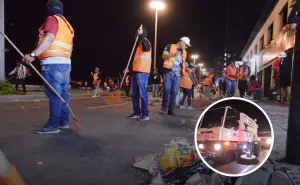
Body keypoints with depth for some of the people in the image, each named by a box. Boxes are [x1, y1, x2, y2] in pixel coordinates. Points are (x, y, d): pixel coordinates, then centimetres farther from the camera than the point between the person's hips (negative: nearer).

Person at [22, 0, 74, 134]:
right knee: (63, 93, 10)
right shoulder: (67, 25, 23)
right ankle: (64, 121, 16)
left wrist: (33, 54, -25)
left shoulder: (52, 19, -3)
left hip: (53, 63, -9)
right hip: (65, 63, 9)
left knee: (54, 94, -10)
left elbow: (49, 38, -20)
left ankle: (53, 125, -8)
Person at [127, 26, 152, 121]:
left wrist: (141, 35, -29)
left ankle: (145, 114, -3)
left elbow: (146, 48, -30)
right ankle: (137, 113, 18)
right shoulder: (139, 43, 25)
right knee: (134, 94, 10)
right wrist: (130, 69, 23)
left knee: (142, 94, -9)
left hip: (142, 72, -10)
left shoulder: (145, 41, -4)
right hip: (136, 71, 10)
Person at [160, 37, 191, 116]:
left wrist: (184, 67, 11)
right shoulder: (170, 46, 5)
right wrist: (174, 54, -18)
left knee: (174, 92, 0)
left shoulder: (184, 52, 21)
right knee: (166, 90, -11)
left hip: (177, 74, 5)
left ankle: (171, 110, 5)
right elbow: (163, 56, -6)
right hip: (168, 72, -5)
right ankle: (164, 108, 2)